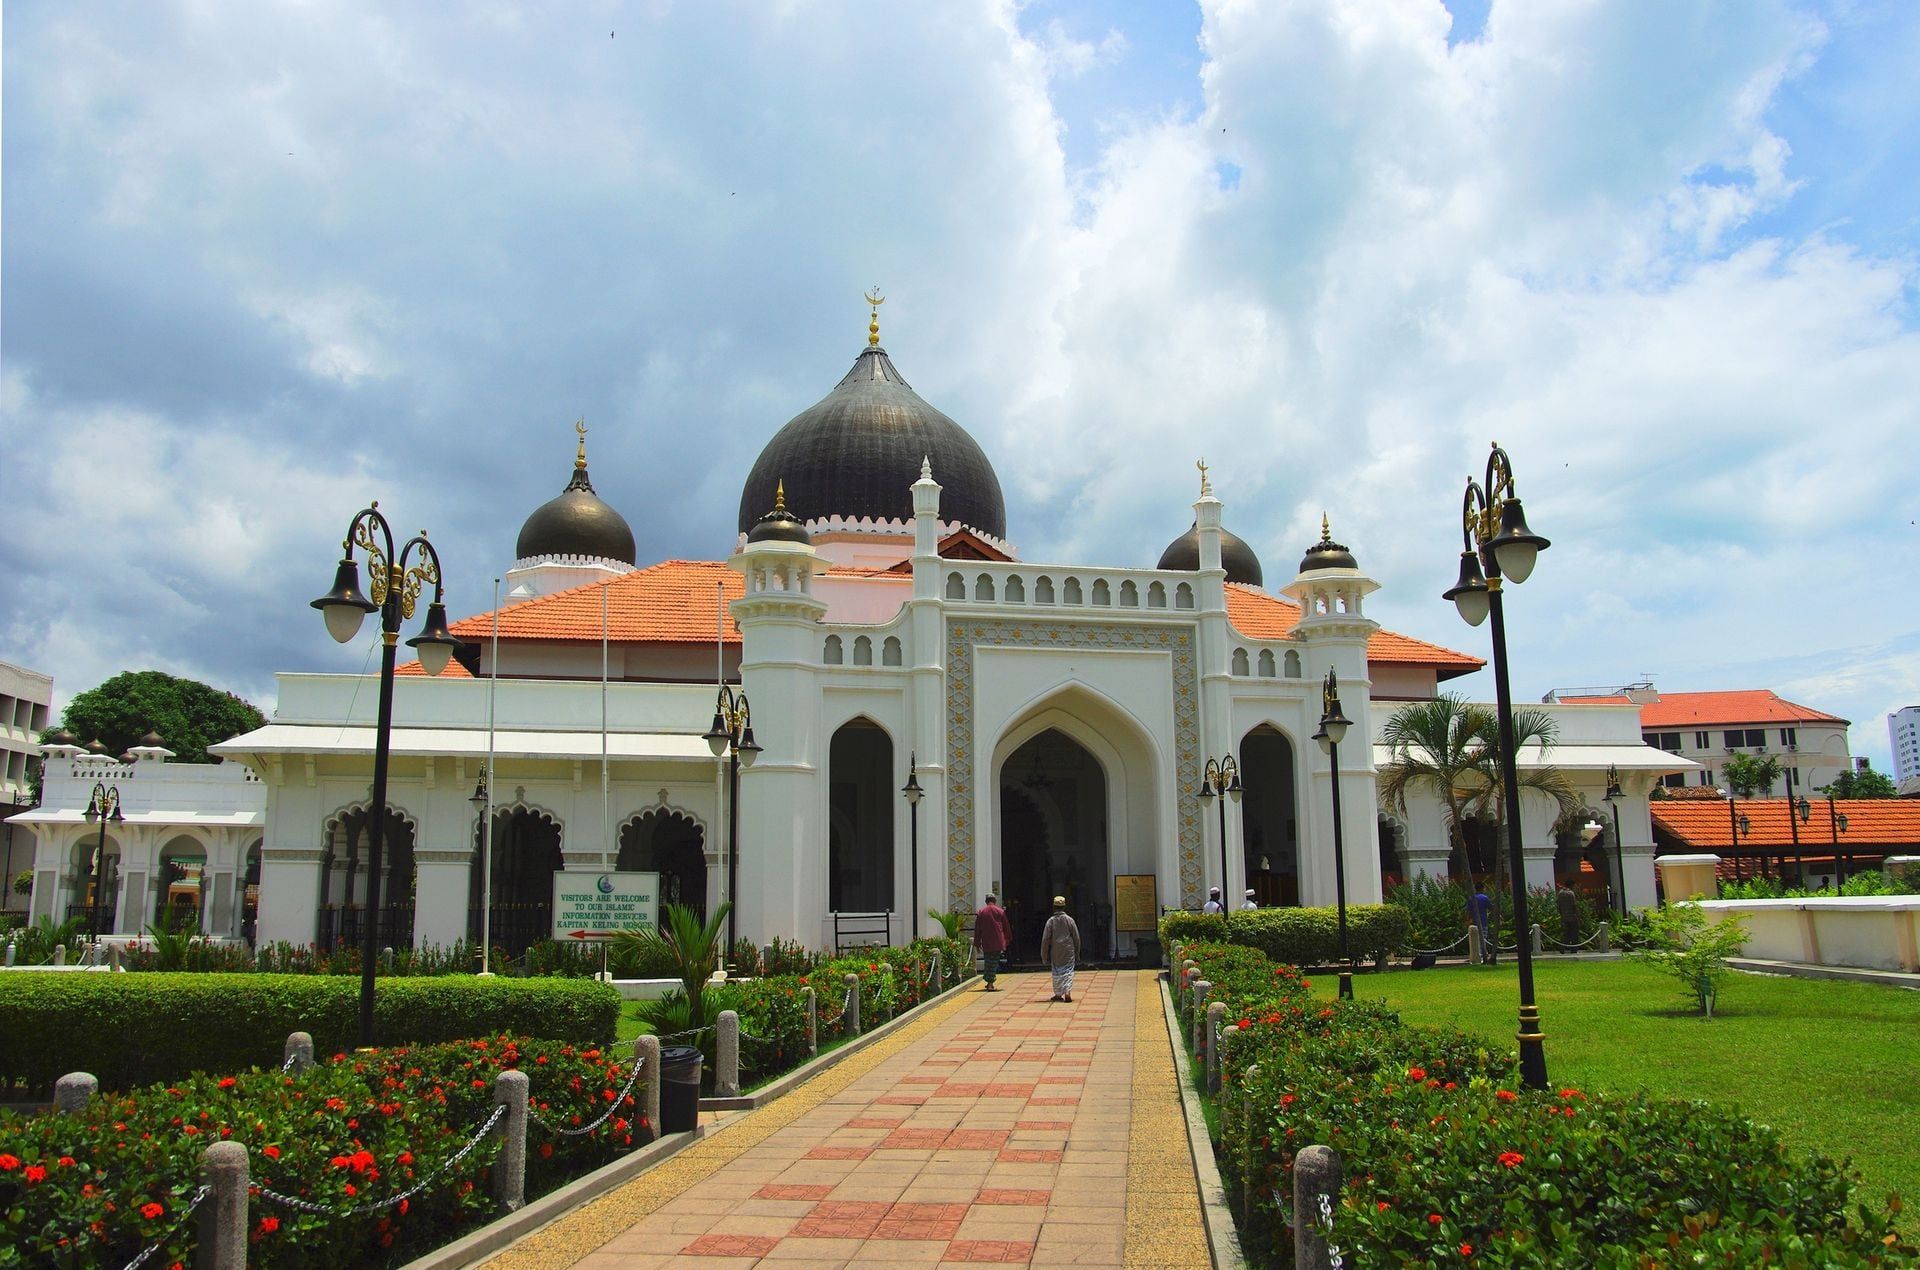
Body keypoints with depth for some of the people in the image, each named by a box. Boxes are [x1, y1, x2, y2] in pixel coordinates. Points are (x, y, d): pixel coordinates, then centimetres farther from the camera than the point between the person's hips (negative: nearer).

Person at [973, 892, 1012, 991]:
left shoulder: (980, 912, 5)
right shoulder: (1000, 911, 3)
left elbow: (977, 929, 5)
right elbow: (1006, 927, 7)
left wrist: (977, 943, 10)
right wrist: (1007, 940, 18)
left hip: (986, 942, 1)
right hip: (998, 942, -1)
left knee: (987, 961, 13)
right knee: (994, 962, 0)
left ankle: (989, 982, 14)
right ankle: (990, 984, -8)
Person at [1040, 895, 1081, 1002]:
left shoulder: (1050, 921, -4)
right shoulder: (1069, 920, -3)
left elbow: (1045, 939, -3)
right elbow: (1076, 937, 2)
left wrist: (1044, 955, 5)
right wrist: (1077, 952, 13)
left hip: (1055, 952, 1)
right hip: (1068, 951, -1)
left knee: (1056, 972, 13)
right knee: (1068, 971, 0)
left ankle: (1058, 994, 19)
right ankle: (1067, 992, -16)